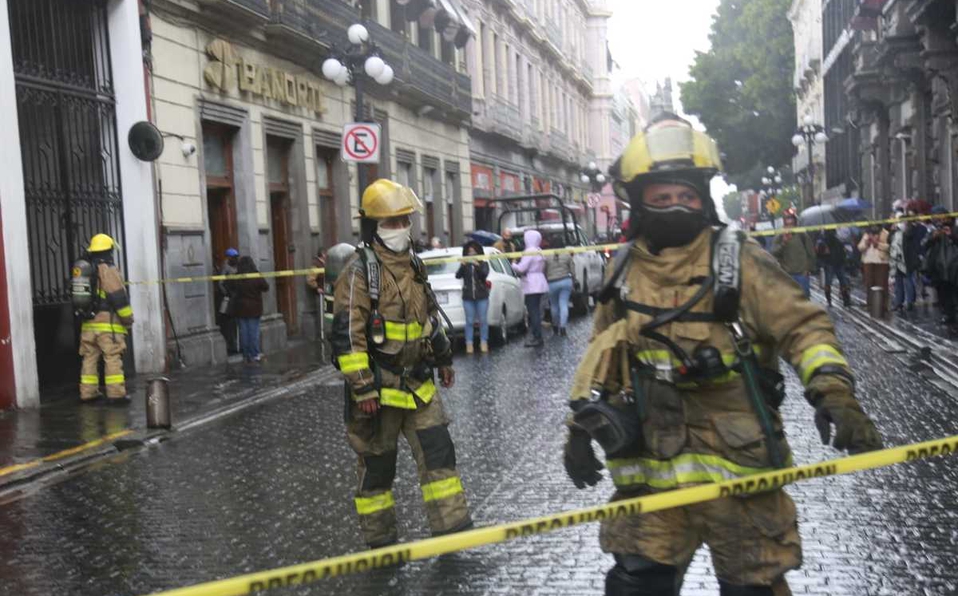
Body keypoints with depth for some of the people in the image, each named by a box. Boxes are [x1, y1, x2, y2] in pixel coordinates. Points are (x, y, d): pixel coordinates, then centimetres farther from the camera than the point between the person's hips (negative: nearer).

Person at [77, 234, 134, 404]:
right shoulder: (108, 270, -10)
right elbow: (119, 297, -15)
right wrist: (128, 318, -7)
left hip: (88, 324, 7)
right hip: (108, 323, -7)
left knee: (89, 358, 12)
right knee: (113, 358, -6)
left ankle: (88, 393, 16)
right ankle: (116, 394, -7)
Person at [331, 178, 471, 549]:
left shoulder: (412, 265, 12)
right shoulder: (360, 271, -14)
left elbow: (429, 315, 25)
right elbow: (347, 335, -19)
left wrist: (443, 358, 27)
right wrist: (362, 388, -22)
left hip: (418, 383, 7)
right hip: (379, 387, -7)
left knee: (438, 451, 4)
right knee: (377, 465, 6)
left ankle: (452, 527, 13)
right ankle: (380, 542, 20)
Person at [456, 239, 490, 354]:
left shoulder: (484, 264, 5)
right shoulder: (465, 265, 7)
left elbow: (485, 274, -13)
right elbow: (458, 276, -7)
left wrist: (477, 266, -29)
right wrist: (463, 266, -25)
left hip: (482, 297, 0)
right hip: (468, 297, 0)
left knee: (483, 320, 2)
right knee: (469, 321, 0)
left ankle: (484, 343, 10)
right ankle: (469, 344, 2)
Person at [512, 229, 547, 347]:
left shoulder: (529, 252, -14)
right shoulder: (539, 251, 15)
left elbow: (521, 268, -19)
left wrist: (513, 265, 0)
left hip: (531, 285, -10)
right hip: (539, 283, 10)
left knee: (533, 312, -8)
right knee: (536, 311, 14)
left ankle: (537, 338, -9)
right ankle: (537, 336, 18)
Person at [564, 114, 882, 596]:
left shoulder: (738, 260, -7)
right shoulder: (623, 270, 5)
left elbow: (804, 327, -9)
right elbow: (601, 355, 16)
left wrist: (834, 393, -25)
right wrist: (581, 426, 13)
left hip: (737, 466, -3)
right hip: (650, 470, 3)